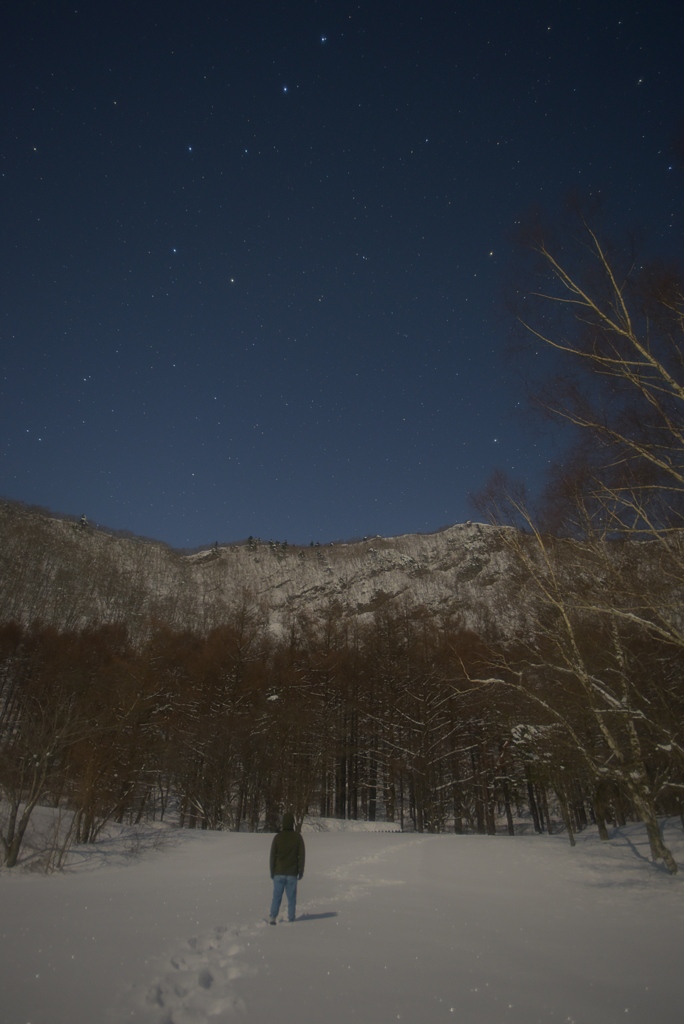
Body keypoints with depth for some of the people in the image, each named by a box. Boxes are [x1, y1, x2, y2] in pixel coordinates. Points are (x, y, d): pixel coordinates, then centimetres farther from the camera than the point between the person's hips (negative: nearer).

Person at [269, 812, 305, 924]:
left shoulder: (277, 837, -4)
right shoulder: (298, 837, -3)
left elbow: (273, 855, 0)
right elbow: (301, 855, 1)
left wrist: (272, 872, 9)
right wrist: (301, 871, 10)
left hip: (279, 872, 0)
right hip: (292, 873, 0)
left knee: (277, 896, 6)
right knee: (291, 897, 8)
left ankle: (272, 917, -4)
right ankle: (291, 918, 7)